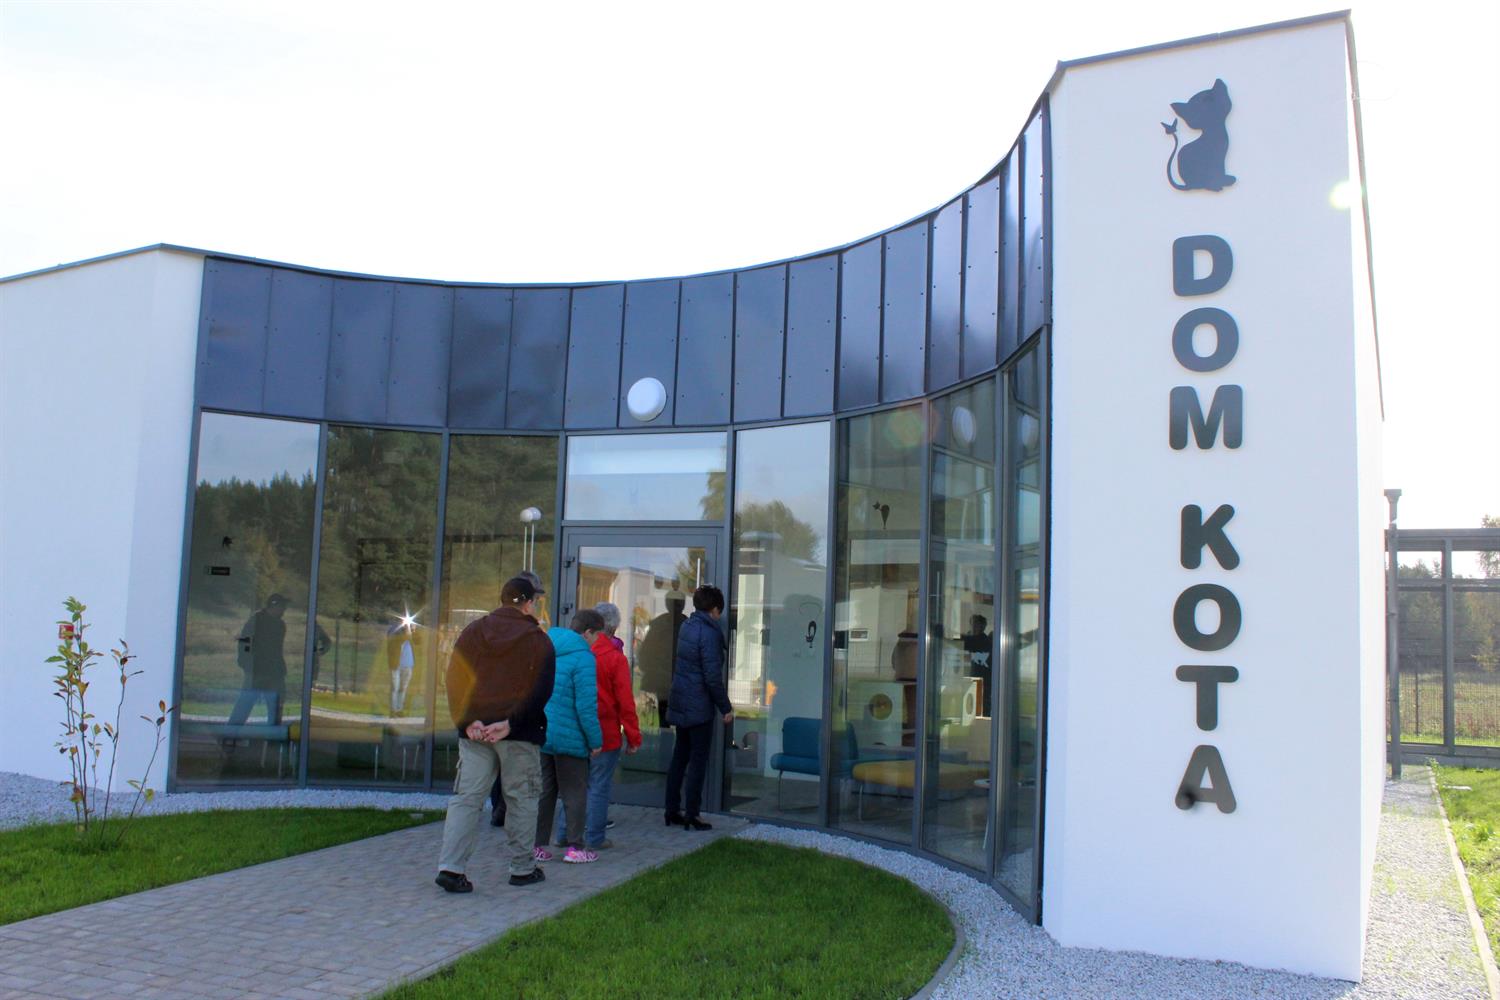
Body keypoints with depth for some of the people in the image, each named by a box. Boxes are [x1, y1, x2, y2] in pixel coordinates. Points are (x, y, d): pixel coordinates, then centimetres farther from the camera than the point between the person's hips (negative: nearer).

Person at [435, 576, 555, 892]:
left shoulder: (473, 632, 9)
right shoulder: (538, 640, -2)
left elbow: (454, 679, 1)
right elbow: (541, 690, -12)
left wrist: (466, 721, -6)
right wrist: (511, 723, -16)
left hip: (475, 732, 3)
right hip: (520, 735, -3)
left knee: (466, 797, 5)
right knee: (521, 800, 9)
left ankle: (450, 866, -5)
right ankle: (522, 868, 16)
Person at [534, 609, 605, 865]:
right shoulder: (583, 658, -16)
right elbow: (586, 705, -19)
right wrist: (595, 740, -11)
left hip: (539, 735, 7)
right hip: (569, 738, -7)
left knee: (544, 790, 15)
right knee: (575, 792, 6)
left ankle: (537, 844, 17)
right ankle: (575, 848, 9)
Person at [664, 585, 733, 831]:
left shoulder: (686, 627, 8)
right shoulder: (709, 633, -17)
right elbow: (712, 677, -18)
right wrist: (726, 708, -12)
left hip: (680, 704, 8)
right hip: (700, 707, -8)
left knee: (679, 756, 15)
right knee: (698, 760, 1)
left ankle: (672, 810, 21)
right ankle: (691, 815, 4)